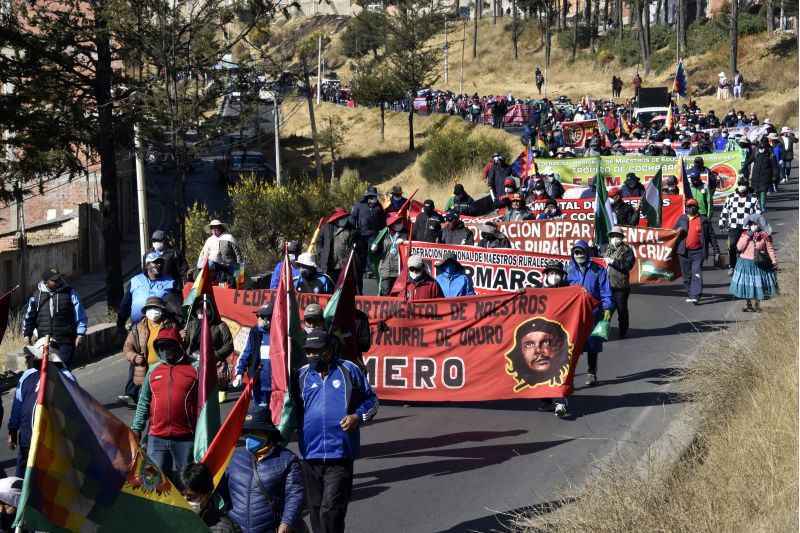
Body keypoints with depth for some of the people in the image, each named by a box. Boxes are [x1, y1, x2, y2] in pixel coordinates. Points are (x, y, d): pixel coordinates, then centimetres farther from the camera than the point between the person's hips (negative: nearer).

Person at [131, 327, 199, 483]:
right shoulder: (153, 371, 11)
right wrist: (136, 428, 10)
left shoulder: (194, 368, 0)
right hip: (157, 439, 3)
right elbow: (143, 403, 15)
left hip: (185, 438, -3)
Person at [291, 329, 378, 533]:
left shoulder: (349, 371, 1)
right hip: (310, 455, 3)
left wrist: (359, 416, -6)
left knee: (331, 511, -11)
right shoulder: (301, 375, 7)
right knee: (316, 509, 13)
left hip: (340, 456, -3)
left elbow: (371, 400, 11)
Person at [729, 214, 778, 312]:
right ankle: (748, 304, 23)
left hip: (759, 264, -2)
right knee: (746, 284, 7)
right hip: (745, 263, 2)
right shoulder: (745, 234, 0)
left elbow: (770, 249, -2)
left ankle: (756, 305, 16)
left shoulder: (765, 236, -6)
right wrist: (747, 236, -16)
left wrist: (774, 262, -7)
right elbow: (739, 247, -10)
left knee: (757, 284, 2)